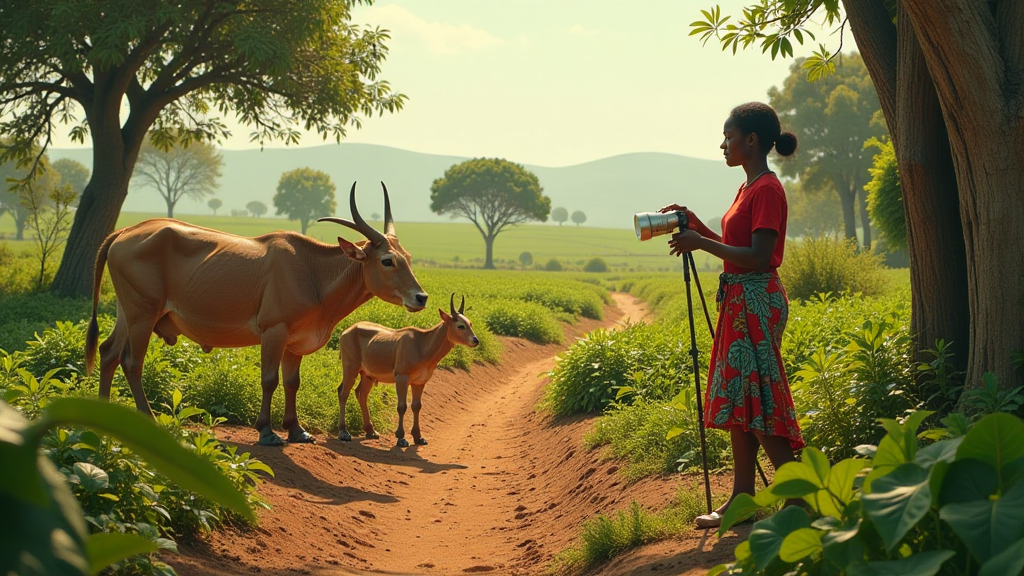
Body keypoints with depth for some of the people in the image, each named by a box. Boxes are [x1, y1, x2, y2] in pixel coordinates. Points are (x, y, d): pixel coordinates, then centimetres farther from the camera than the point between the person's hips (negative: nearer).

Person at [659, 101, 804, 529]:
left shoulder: (767, 189, -14)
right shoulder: (749, 188, 15)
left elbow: (758, 257, -21)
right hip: (739, 302, 10)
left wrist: (701, 243, -18)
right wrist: (697, 226, 13)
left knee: (758, 402, -9)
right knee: (737, 400, 10)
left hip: (758, 301, -10)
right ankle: (742, 499, 15)